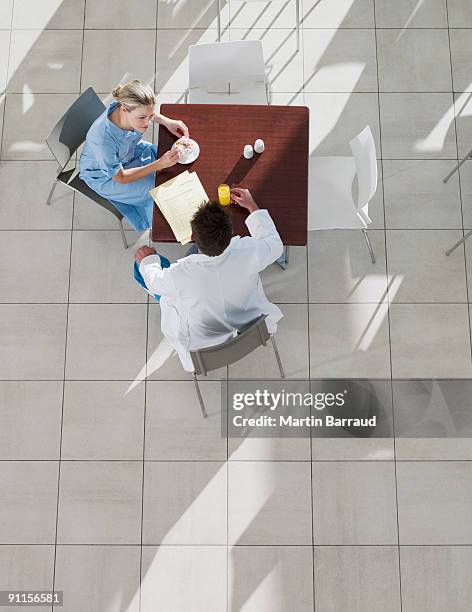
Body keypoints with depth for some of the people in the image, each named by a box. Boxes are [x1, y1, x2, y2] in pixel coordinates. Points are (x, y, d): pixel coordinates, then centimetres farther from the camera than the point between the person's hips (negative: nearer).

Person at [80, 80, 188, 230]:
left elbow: (147, 111, 1)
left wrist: (168, 122, -16)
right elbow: (120, 178, -28)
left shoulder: (130, 108, -28)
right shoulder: (103, 139, -44)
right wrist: (159, 164, -34)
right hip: (103, 175, -6)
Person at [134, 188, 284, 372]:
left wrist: (148, 260, 14)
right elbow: (275, 244, -6)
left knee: (167, 296, 19)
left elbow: (153, 281, -8)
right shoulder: (248, 252, -32)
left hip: (203, 347, -2)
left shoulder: (179, 274, -35)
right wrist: (252, 206, 6)